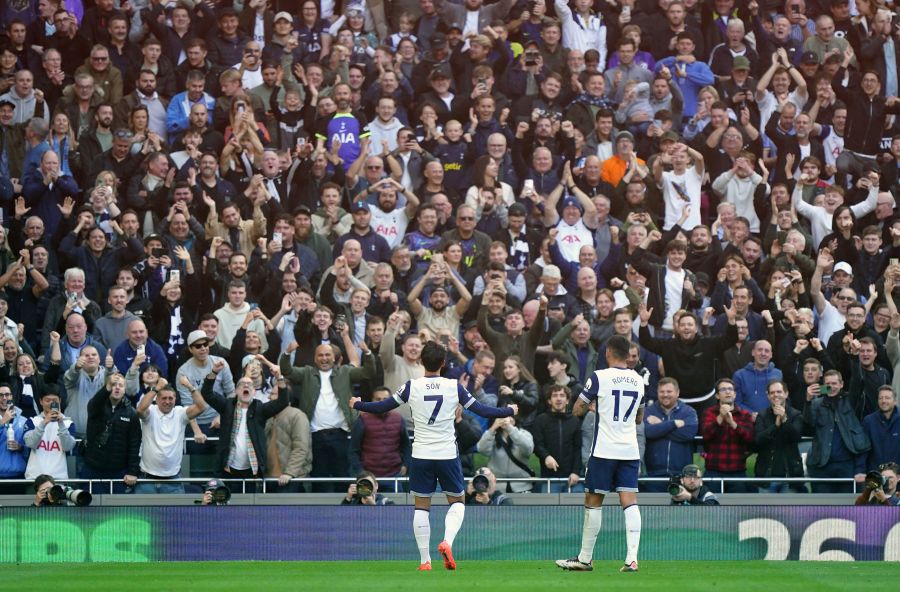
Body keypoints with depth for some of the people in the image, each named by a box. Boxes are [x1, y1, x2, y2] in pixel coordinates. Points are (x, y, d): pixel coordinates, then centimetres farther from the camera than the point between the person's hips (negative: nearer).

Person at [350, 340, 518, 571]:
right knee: (457, 502, 15)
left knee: (421, 507, 8)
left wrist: (357, 405, 23)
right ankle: (447, 542, -11)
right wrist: (509, 411, 18)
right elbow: (481, 410, 2)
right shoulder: (454, 387, -4)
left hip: (421, 455, 0)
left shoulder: (411, 387, -3)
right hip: (448, 454, 0)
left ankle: (425, 560, 4)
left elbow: (382, 407, 5)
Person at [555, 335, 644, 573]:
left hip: (604, 450, -4)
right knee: (630, 502, -1)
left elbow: (577, 410, 0)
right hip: (630, 450, 4)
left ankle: (584, 558, 13)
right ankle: (632, 558, -14)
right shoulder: (638, 380, 9)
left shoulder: (599, 377, -8)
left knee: (593, 501, 6)